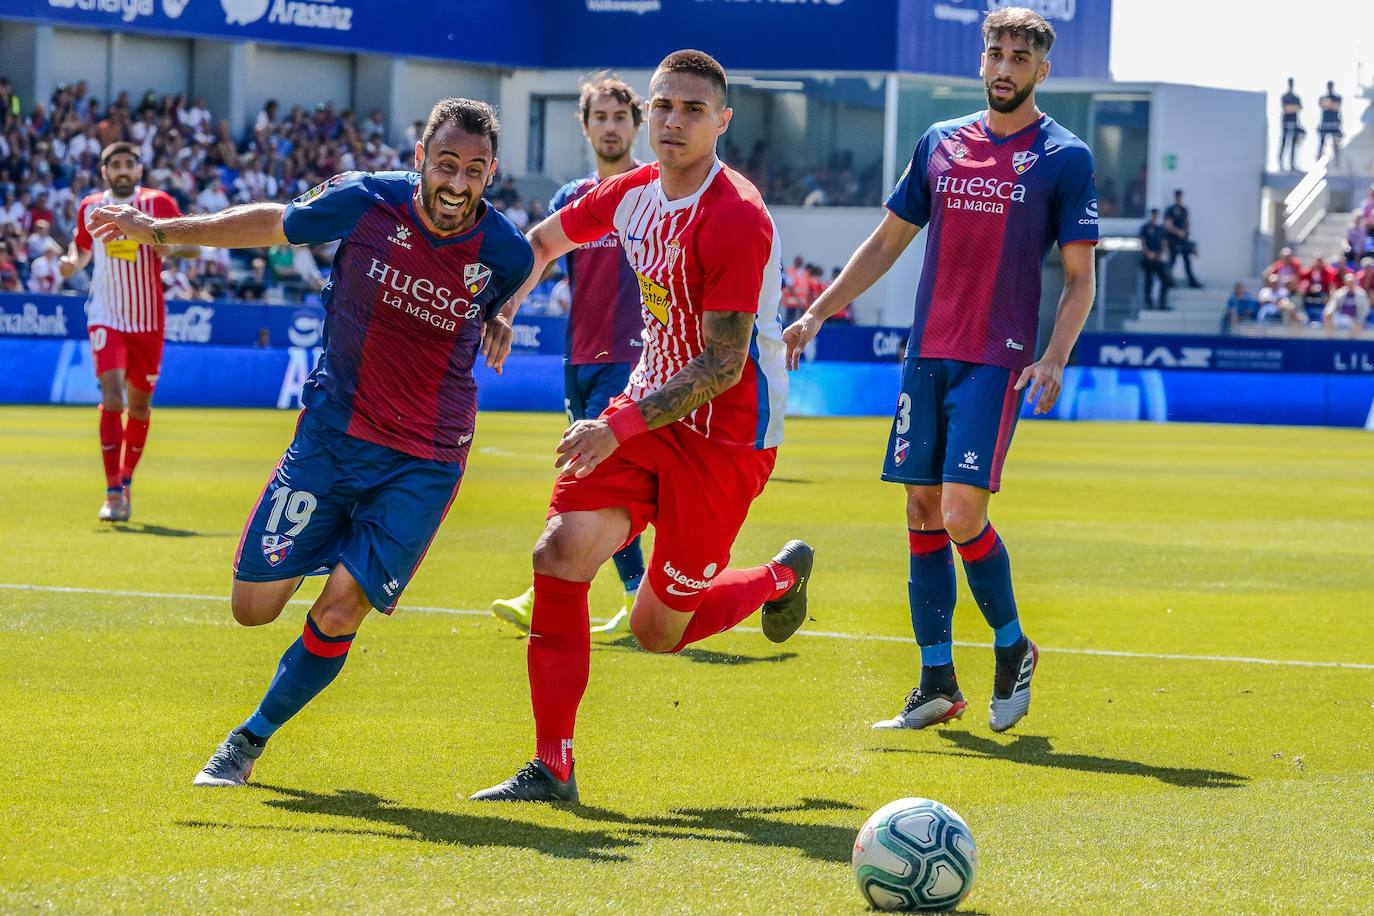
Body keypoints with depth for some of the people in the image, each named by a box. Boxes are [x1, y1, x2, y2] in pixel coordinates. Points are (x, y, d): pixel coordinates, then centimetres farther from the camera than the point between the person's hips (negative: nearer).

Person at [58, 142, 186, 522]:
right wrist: (73, 260, -1)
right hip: (106, 317, 0)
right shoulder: (90, 208, 4)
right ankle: (114, 493, -18)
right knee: (112, 396, -17)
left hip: (149, 320, 0)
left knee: (139, 405, 10)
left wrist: (162, 245, -25)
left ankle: (127, 480, 31)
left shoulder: (158, 203, -4)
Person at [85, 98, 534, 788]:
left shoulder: (504, 252, -11)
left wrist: (495, 321, -7)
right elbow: (273, 224, 7)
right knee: (253, 606, 1)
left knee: (338, 614, -12)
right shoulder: (365, 203, -13)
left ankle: (254, 737, 14)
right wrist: (161, 230, 9)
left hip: (423, 464, -1)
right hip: (332, 430, 1)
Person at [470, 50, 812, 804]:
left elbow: (723, 366, -24)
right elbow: (545, 240, 23)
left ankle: (781, 578, 33)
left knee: (658, 630, 2)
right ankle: (551, 768, -9)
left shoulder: (737, 219, -21)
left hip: (726, 436, -6)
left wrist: (618, 428, -28)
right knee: (562, 549, -17)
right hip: (650, 411, 6)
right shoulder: (633, 194, 1)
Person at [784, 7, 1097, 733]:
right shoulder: (941, 143, 12)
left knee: (961, 513, -14)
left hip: (997, 360, -5)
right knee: (923, 513, 3)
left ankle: (1012, 647, 9)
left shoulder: (1064, 158, -1)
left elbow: (1080, 278, -2)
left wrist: (1054, 360, -16)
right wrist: (818, 313, 14)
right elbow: (887, 242, 20)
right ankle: (937, 684, 9)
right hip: (927, 355, 5)